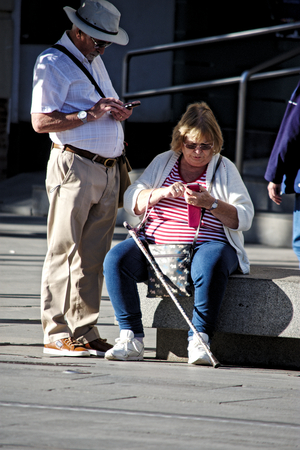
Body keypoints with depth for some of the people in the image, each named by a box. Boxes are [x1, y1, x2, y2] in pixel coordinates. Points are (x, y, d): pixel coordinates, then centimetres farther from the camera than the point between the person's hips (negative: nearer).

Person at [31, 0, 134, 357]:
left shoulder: (95, 60, 22)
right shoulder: (53, 63, -6)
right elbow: (41, 121, -14)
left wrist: (115, 113, 9)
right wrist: (90, 114, -16)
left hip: (107, 171, 8)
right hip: (74, 167, -8)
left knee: (93, 257, 6)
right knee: (64, 253, -7)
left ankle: (84, 333, 9)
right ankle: (57, 335, -6)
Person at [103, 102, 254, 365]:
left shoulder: (224, 169, 8)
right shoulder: (163, 162, 15)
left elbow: (244, 218, 0)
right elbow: (131, 202, 6)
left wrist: (211, 203, -17)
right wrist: (163, 192, -13)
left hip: (206, 245, -3)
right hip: (155, 244, 3)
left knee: (210, 264, -39)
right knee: (116, 259, -24)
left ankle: (199, 340, -32)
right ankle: (131, 338, -24)